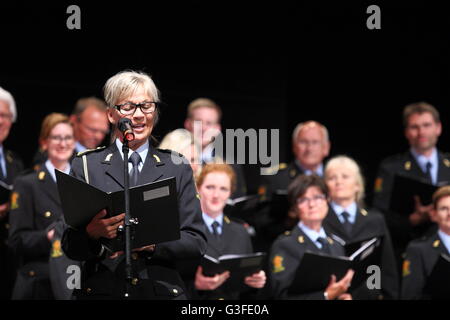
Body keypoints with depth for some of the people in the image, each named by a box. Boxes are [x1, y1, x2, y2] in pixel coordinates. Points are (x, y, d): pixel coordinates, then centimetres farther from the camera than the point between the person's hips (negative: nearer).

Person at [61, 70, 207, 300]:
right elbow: (70, 248, 1)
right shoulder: (86, 166, 5)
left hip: (163, 290, 1)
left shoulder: (177, 168, 8)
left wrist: (152, 242, -15)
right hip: (102, 291, -1)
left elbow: (197, 243, 1)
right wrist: (92, 233, -20)